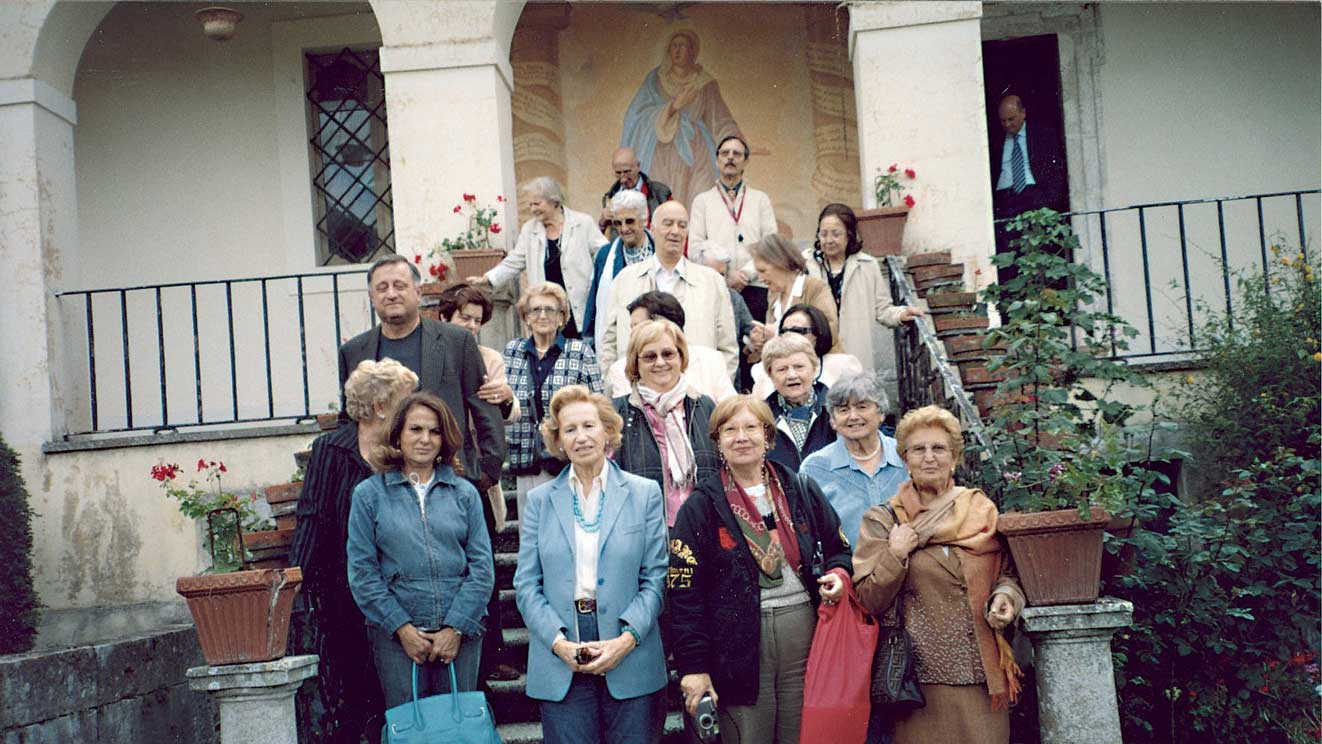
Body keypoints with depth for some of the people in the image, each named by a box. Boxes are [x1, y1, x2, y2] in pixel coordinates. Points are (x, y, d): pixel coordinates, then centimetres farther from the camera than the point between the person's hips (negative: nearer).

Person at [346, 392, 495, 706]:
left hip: (460, 631, 2)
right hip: (396, 633, -1)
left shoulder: (464, 493, 8)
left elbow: (482, 567, 3)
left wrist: (456, 628, -7)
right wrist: (402, 627, -8)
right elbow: (362, 571, 0)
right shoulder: (369, 494, 4)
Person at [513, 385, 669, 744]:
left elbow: (655, 578, 1)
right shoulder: (539, 500, 8)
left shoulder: (644, 494, 5)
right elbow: (526, 584, 4)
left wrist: (626, 640, -12)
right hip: (560, 667, 1)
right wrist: (559, 642, -10)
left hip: (631, 662, -1)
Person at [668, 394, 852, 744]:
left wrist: (838, 575, -6)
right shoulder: (700, 507, 0)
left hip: (805, 634, 3)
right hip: (739, 643, -2)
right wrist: (694, 665, -9)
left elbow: (839, 549, 18)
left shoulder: (803, 491, 9)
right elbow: (684, 591, -3)